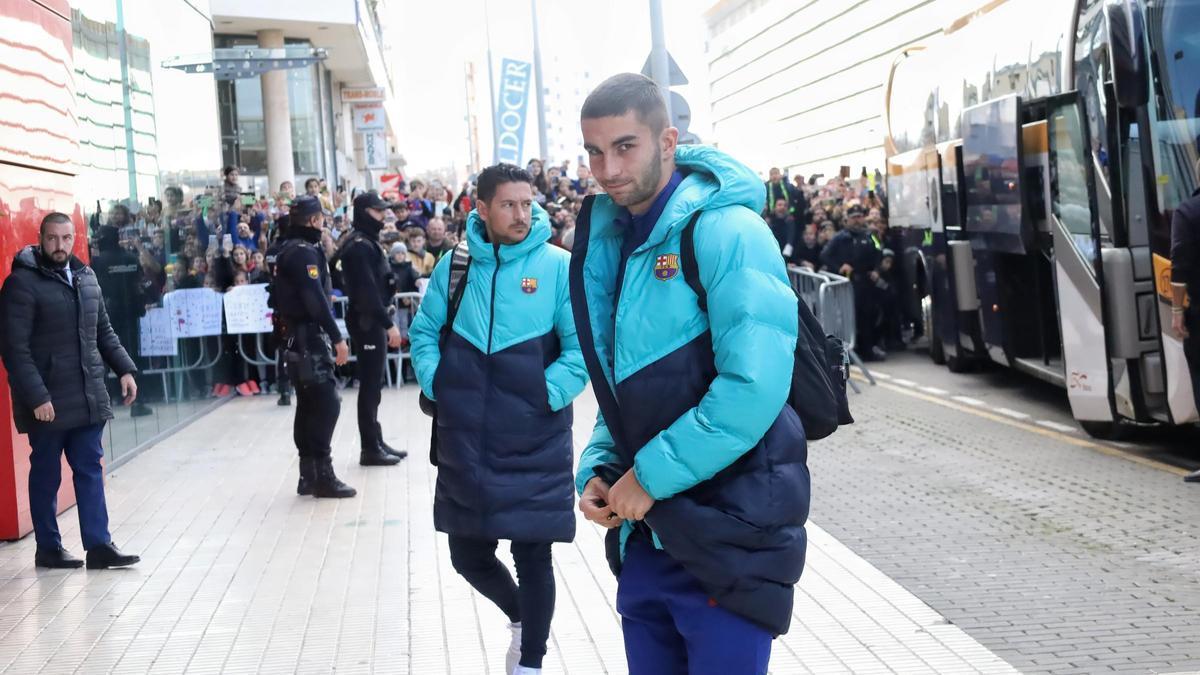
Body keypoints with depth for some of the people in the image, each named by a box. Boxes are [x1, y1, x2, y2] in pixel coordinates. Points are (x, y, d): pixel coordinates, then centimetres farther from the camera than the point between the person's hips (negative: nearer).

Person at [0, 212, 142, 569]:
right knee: (46, 474, 7)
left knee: (90, 469, 7)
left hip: (89, 396, 6)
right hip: (47, 400, -6)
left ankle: (99, 545, 11)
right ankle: (48, 549, 18)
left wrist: (124, 368, 6)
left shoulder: (86, 277, 11)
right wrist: (36, 396, -20)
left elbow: (104, 331, 18)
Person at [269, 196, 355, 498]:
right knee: (327, 403, -9)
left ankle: (309, 474, 16)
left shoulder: (287, 250, 16)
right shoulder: (305, 252, -14)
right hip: (309, 337, -10)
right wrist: (337, 338, -22)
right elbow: (316, 300, -22)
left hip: (294, 337, 10)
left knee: (309, 405, 12)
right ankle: (322, 475, -8)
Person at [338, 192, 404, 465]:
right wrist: (389, 324, -23)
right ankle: (370, 449, 0)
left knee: (372, 385, 14)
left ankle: (376, 442, 21)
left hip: (372, 320, 10)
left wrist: (385, 320, 18)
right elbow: (367, 290, -23)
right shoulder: (359, 246, -16)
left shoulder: (367, 242, 16)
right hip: (367, 321, -10)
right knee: (370, 385, -5)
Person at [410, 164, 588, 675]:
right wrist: (437, 386, -1)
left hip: (535, 442, -3)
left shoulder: (559, 266, -6)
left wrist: (545, 396, -15)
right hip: (465, 442, 4)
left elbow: (581, 347, -8)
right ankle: (521, 617, 43)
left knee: (533, 558, 5)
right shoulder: (454, 265, 4)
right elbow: (425, 331, 12)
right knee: (468, 556, 13)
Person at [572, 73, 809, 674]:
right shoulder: (612, 243, 11)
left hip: (727, 536, -7)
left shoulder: (724, 231, -14)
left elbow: (754, 387, -24)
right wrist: (599, 470, 3)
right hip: (643, 531, 8)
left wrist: (651, 475, -17)